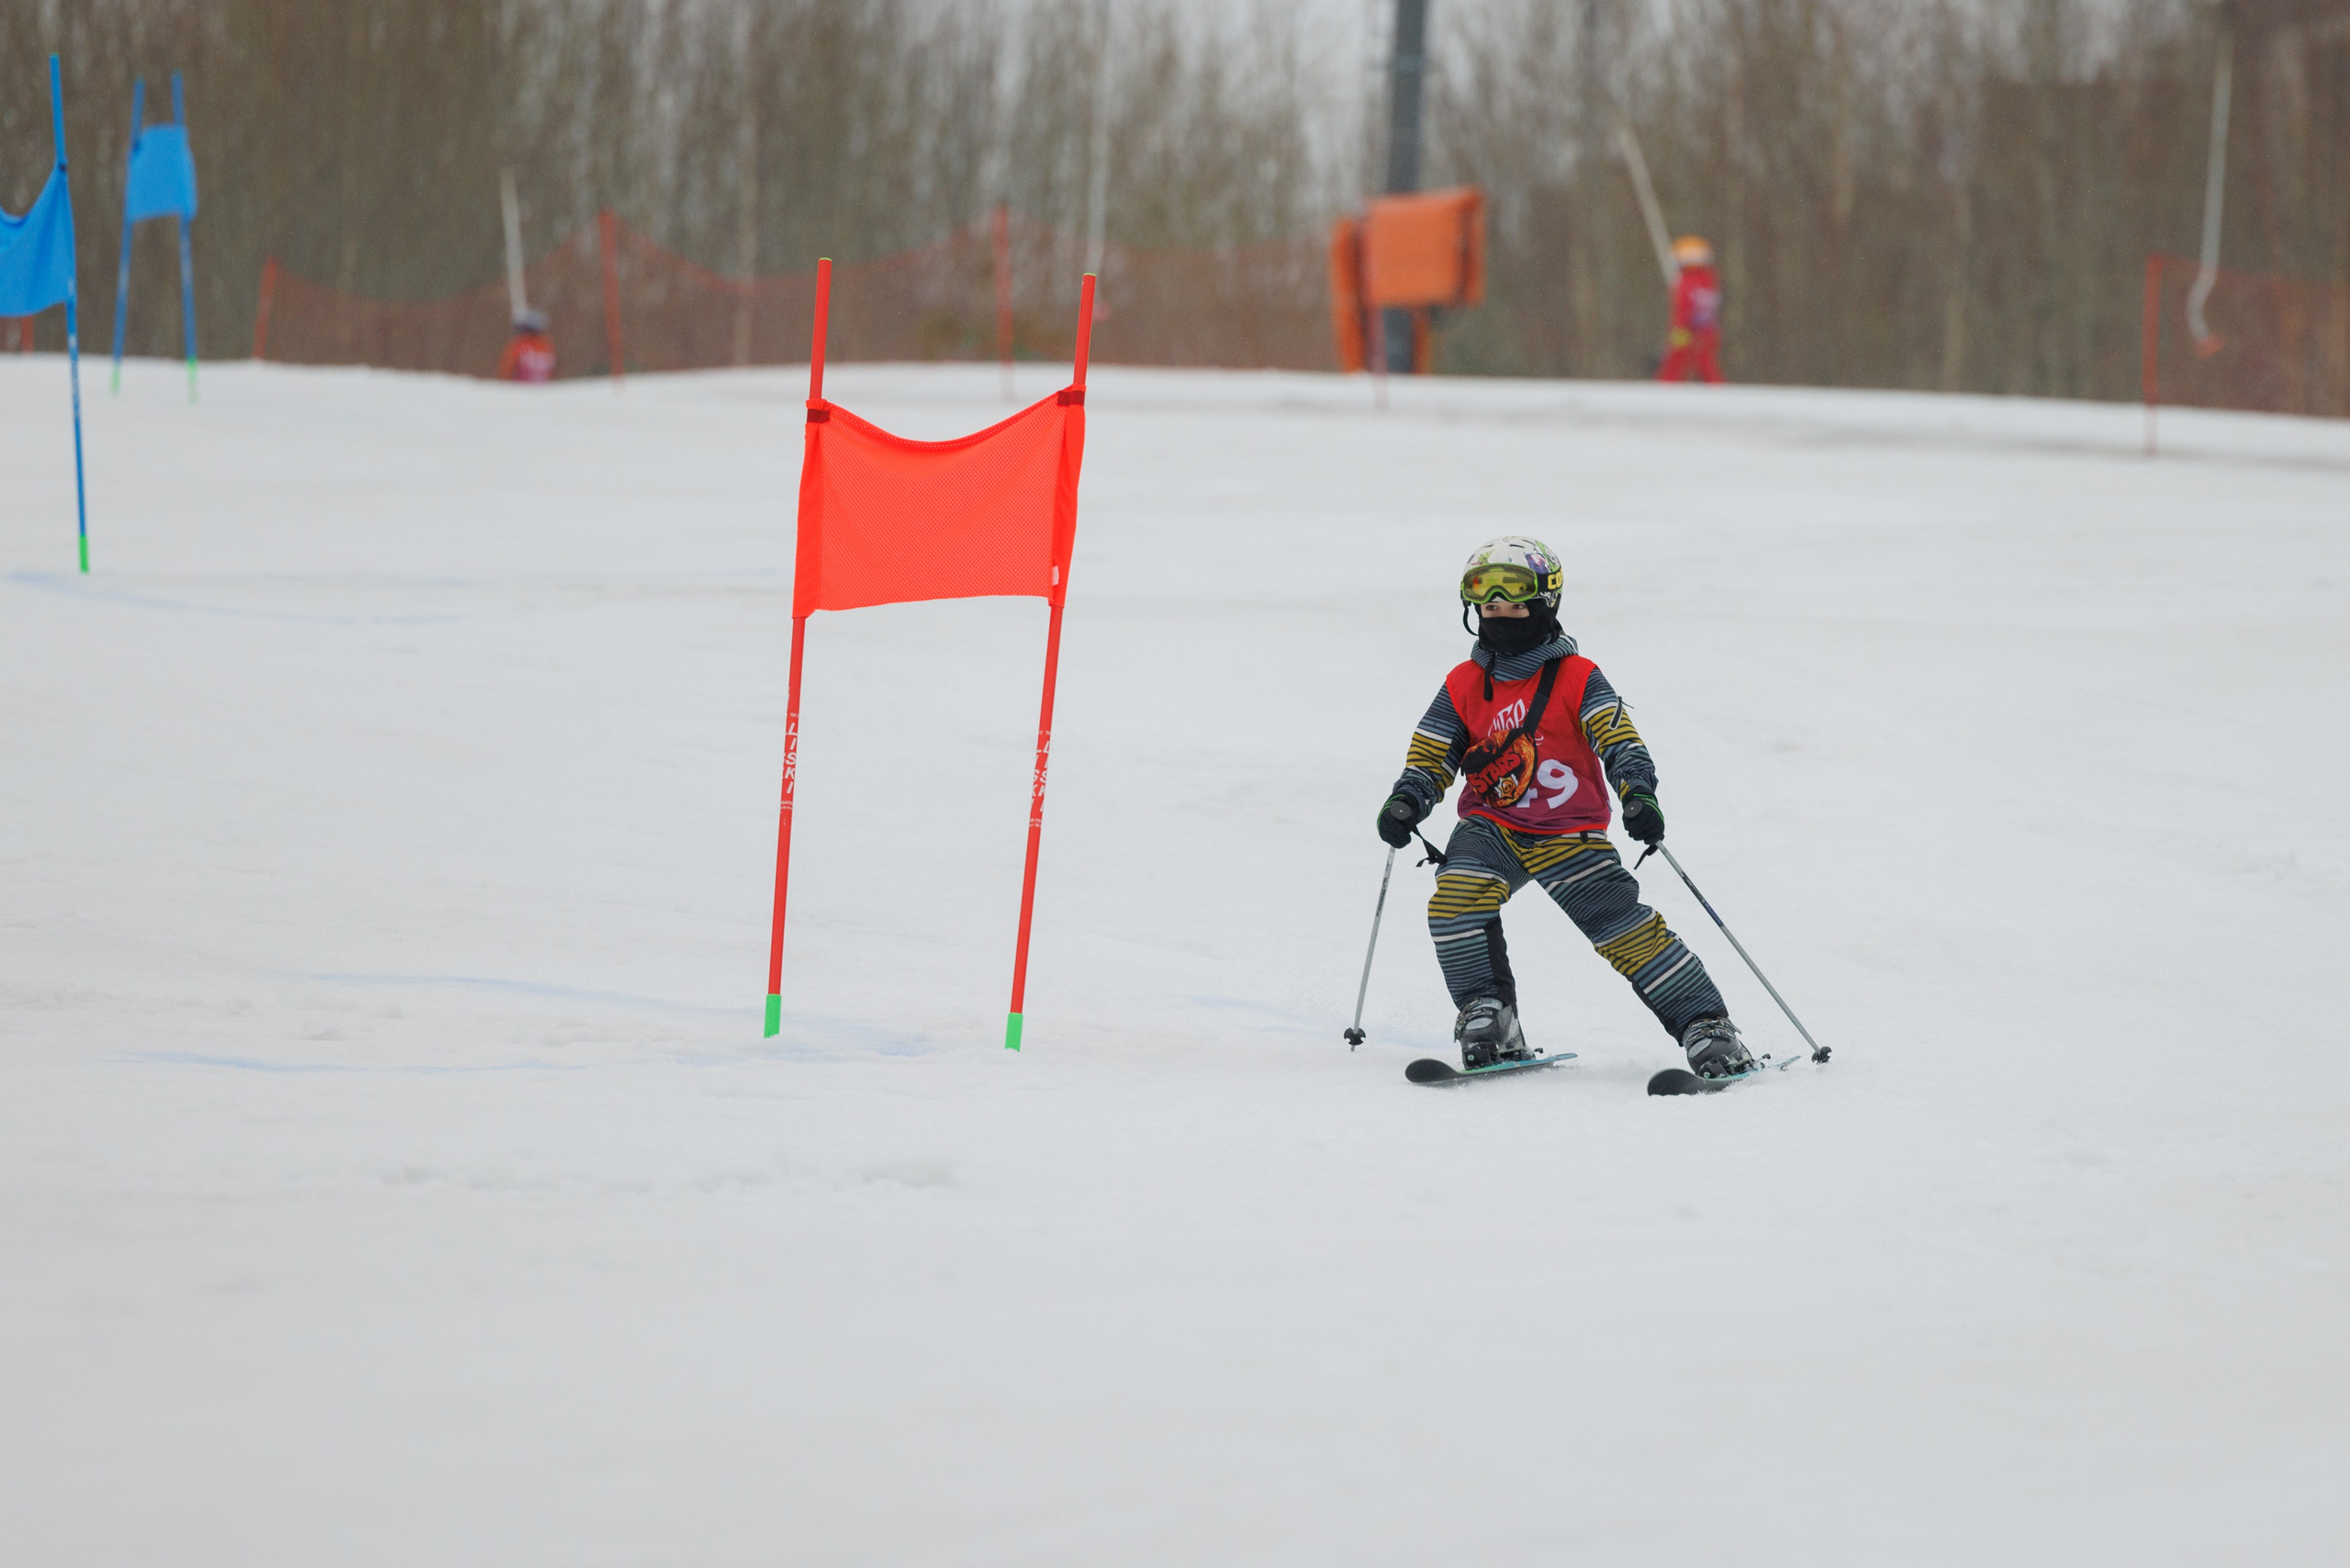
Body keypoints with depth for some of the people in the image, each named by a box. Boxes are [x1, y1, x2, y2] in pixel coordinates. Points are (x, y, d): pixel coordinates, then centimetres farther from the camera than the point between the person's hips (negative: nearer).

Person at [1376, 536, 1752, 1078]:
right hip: (1493, 826, 3)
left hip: (1570, 832, -3)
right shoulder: (1463, 686, 5)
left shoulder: (1577, 678, -6)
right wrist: (1405, 804, -12)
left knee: (1626, 927, -14)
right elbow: (1430, 757, 8)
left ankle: (1706, 1026, -6)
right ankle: (1487, 1017, -14)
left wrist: (1638, 793, -33)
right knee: (1456, 892, -26)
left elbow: (1619, 739, -15)